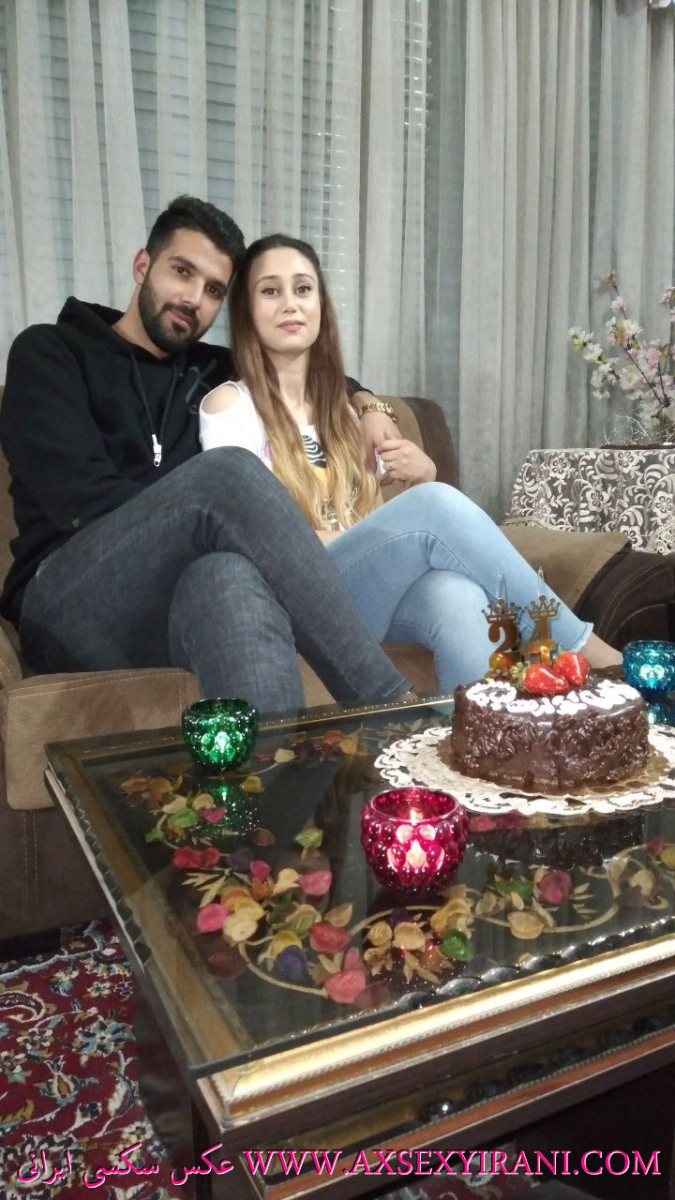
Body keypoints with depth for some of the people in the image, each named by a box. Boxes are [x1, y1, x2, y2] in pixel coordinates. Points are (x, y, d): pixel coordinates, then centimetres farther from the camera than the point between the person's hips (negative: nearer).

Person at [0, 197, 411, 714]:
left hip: (190, 601, 3)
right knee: (227, 472, -32)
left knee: (233, 576, -37)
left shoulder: (212, 373, 24)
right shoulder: (50, 352, 10)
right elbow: (82, 498, -7)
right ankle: (391, 708, -32)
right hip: (69, 606, -3)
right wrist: (199, 522, -12)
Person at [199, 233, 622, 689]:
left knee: (456, 594, -34)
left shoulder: (341, 404, 20)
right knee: (436, 505, -29)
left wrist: (422, 475, -3)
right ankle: (585, 651, -21)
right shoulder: (229, 405, 1)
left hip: (378, 590, 5)